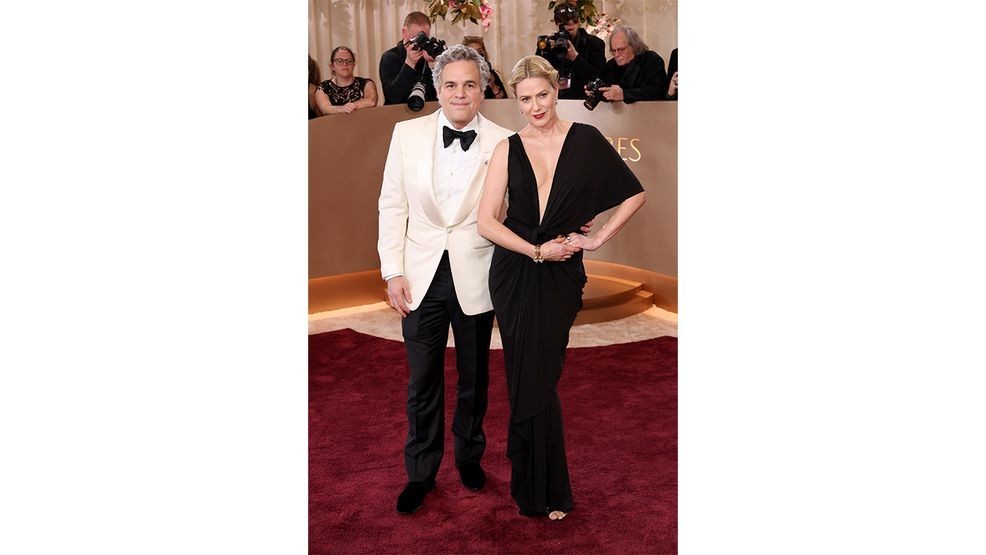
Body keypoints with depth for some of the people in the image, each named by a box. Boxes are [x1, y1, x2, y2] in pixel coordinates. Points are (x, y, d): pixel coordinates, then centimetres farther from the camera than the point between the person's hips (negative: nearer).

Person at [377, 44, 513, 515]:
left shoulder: (503, 144, -5)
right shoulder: (407, 134, 0)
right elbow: (392, 205, 2)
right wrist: (393, 271, -3)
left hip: (476, 277, -1)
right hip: (421, 278, 1)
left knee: (474, 377, 16)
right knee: (423, 381, 10)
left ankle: (469, 455, 38)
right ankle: (421, 472, 27)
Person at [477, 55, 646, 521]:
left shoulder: (585, 139, 0)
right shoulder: (508, 149, 2)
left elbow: (634, 194, 5)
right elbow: (486, 222, -3)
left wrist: (598, 239, -1)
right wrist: (537, 251, -10)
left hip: (559, 277, -1)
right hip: (514, 275, 2)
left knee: (537, 381, 1)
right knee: (525, 380, 6)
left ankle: (545, 493, 20)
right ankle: (533, 489, 24)